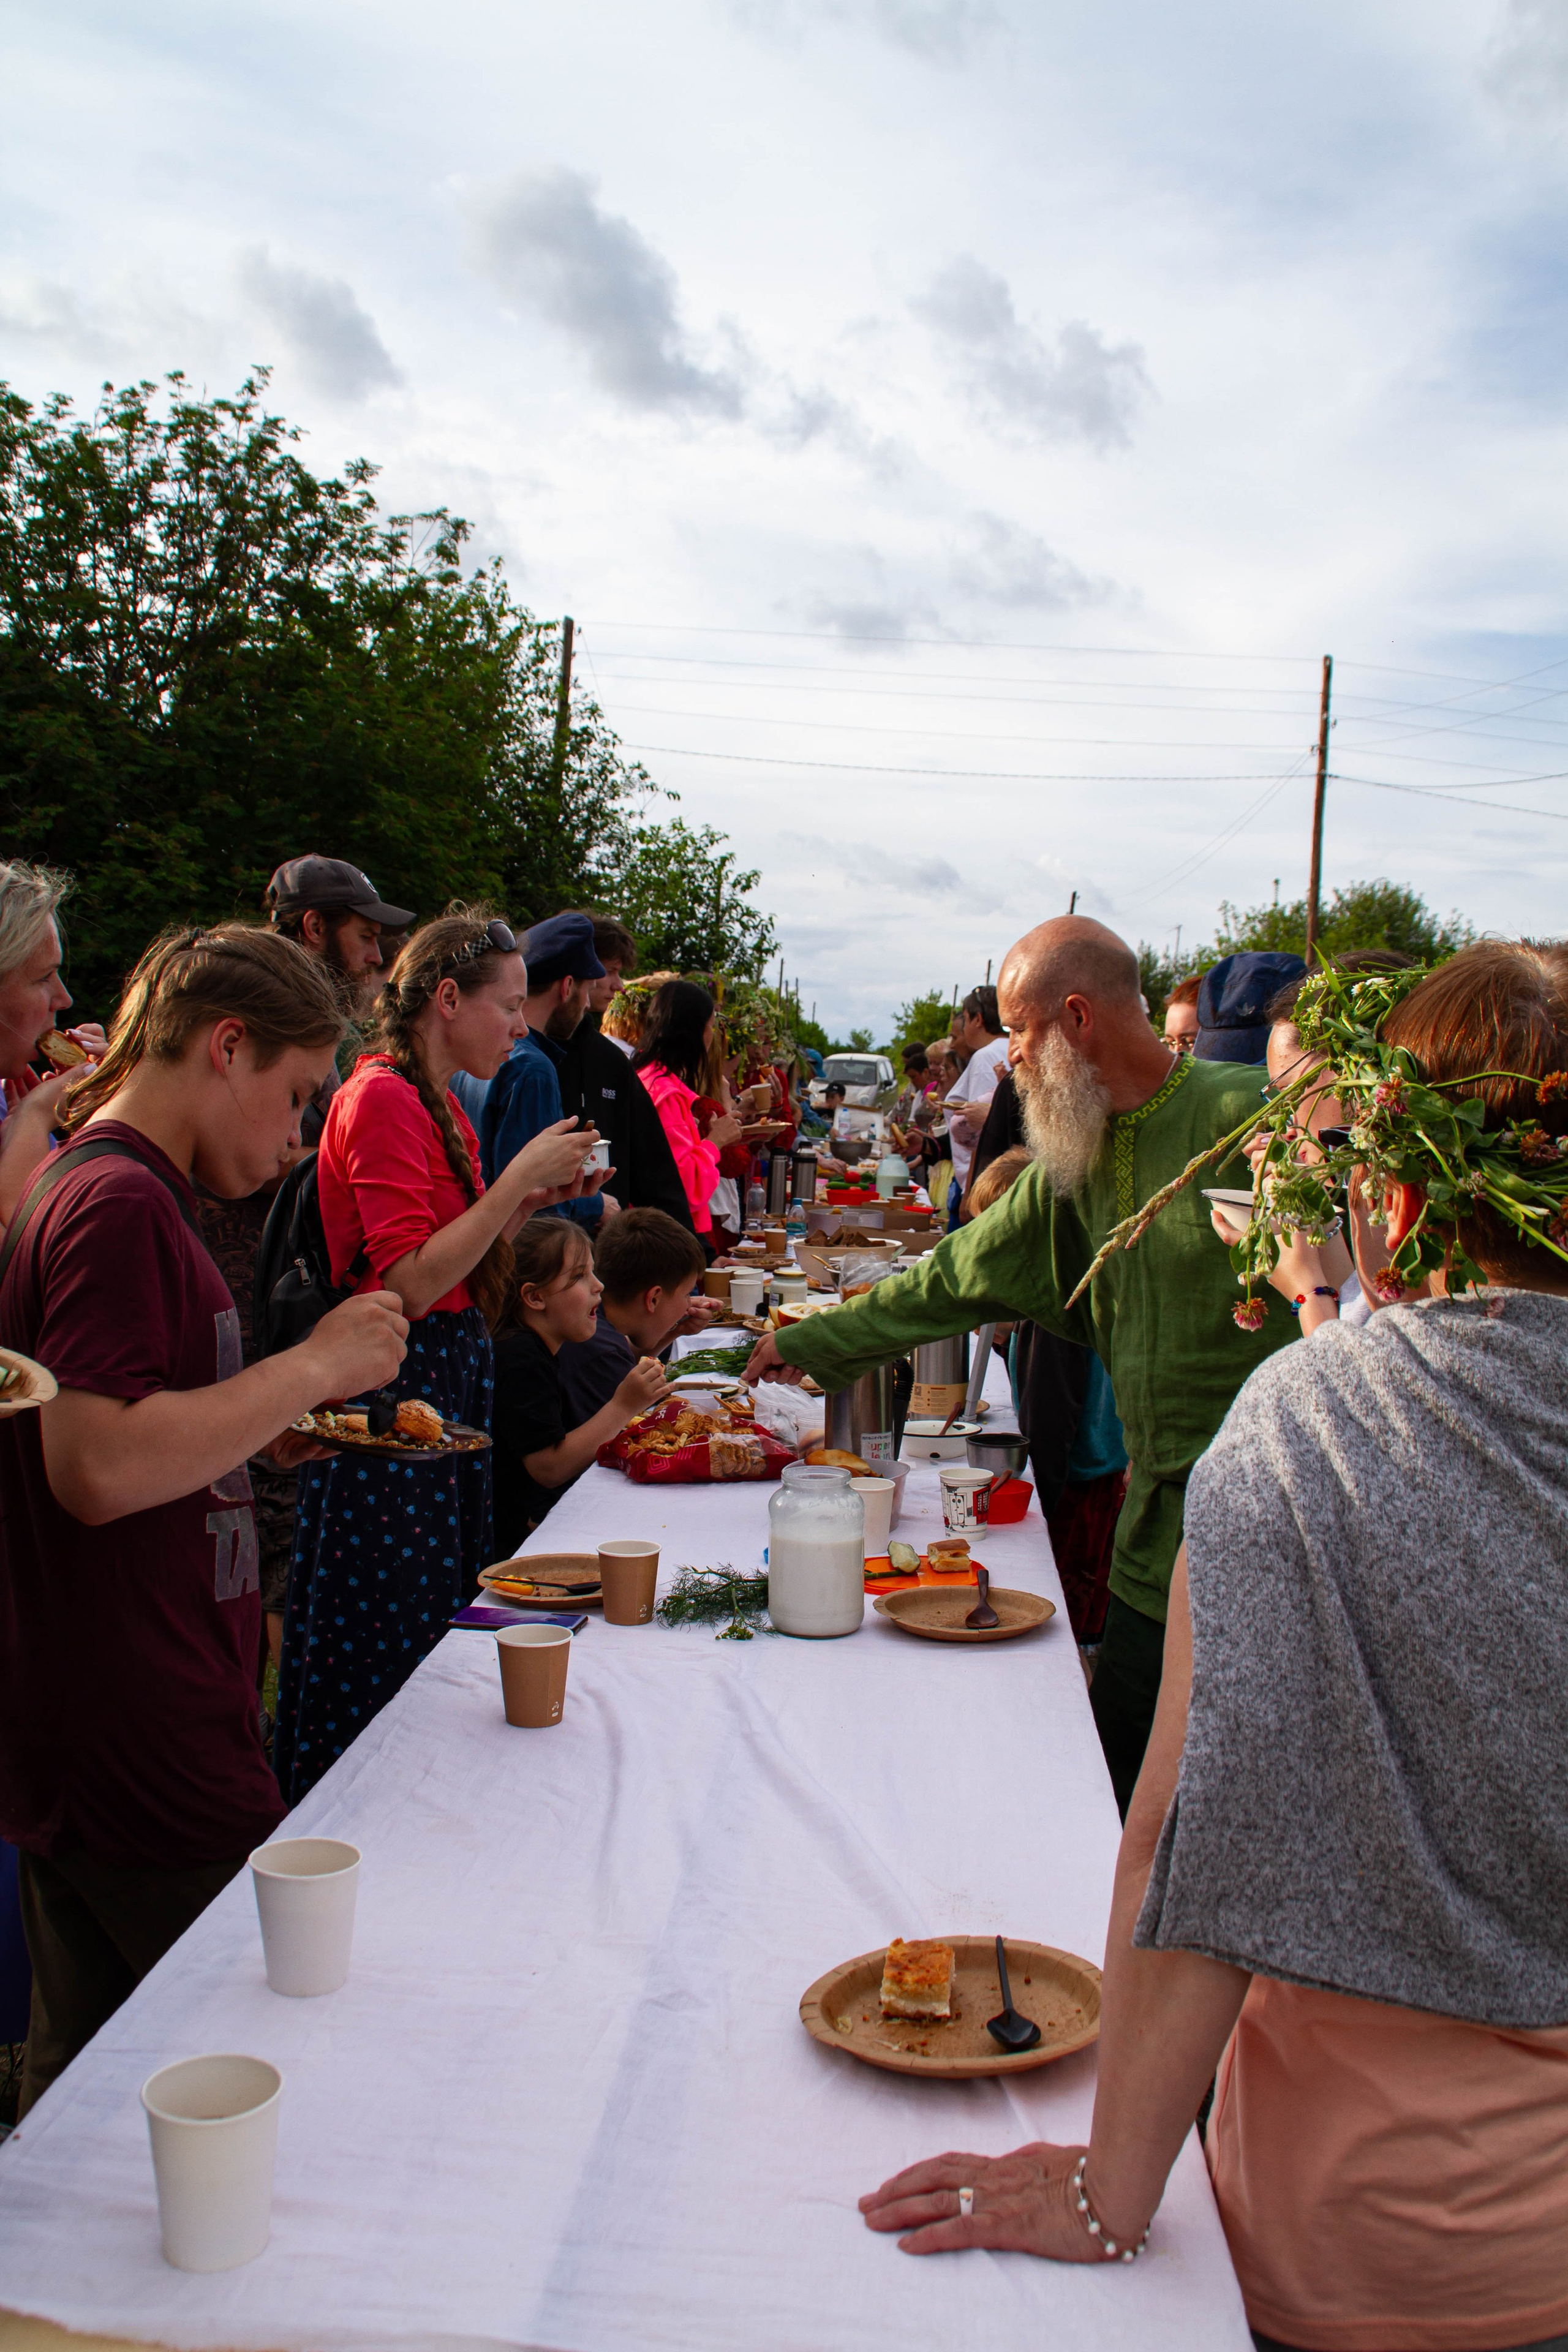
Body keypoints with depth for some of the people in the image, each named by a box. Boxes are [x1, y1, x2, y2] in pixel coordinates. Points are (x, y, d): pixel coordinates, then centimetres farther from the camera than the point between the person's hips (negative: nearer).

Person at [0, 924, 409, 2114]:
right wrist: (312, 1367, -18)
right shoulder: (120, 1203, -17)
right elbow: (100, 1468, -25)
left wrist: (261, 1424, 14)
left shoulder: (96, 1187, 14)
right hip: (154, 1776, -10)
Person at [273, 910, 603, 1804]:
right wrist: (517, 1179, -18)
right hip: (396, 1392, -10)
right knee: (387, 1648, 0)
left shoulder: (437, 1105, 14)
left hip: (450, 1386, 10)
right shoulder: (384, 1099, -15)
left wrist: (533, 1201, 6)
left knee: (436, 1634, 15)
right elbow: (410, 1285, -22)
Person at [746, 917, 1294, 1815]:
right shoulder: (1075, 1159, 11)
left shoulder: (1244, 1116, -12)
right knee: (1116, 1778, 9)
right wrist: (808, 1343, 23)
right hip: (1156, 1536, 6)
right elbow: (957, 1277, 19)